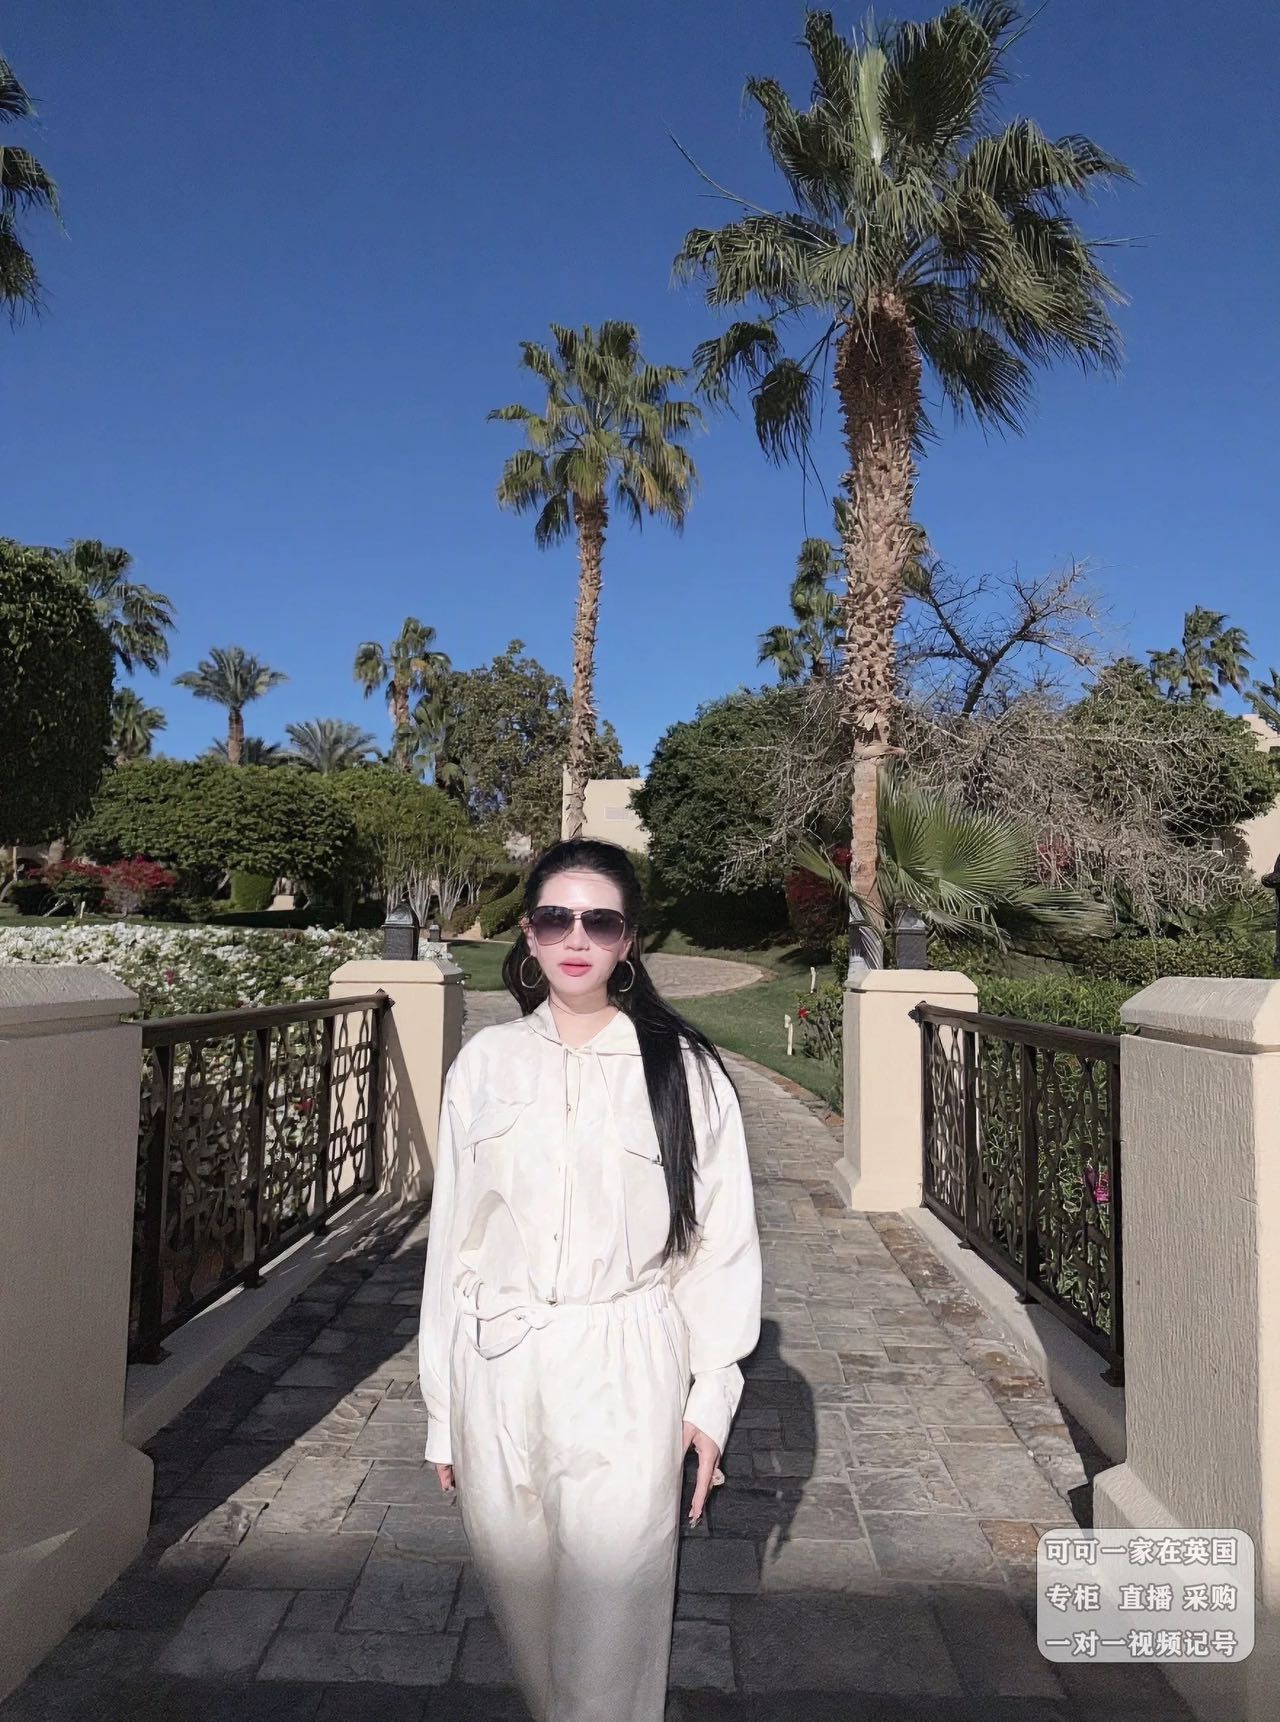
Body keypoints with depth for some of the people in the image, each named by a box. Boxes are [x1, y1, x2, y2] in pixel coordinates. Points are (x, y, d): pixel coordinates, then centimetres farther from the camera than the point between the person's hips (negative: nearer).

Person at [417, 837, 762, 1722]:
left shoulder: (685, 1070, -5)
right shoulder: (486, 1063, 1)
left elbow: (723, 1237, -1)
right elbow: (453, 1236, 5)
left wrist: (712, 1395, -4)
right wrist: (444, 1410, 8)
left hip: (626, 1377, -2)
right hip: (500, 1372, 3)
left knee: (611, 1616, 1)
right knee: (523, 1595, 17)